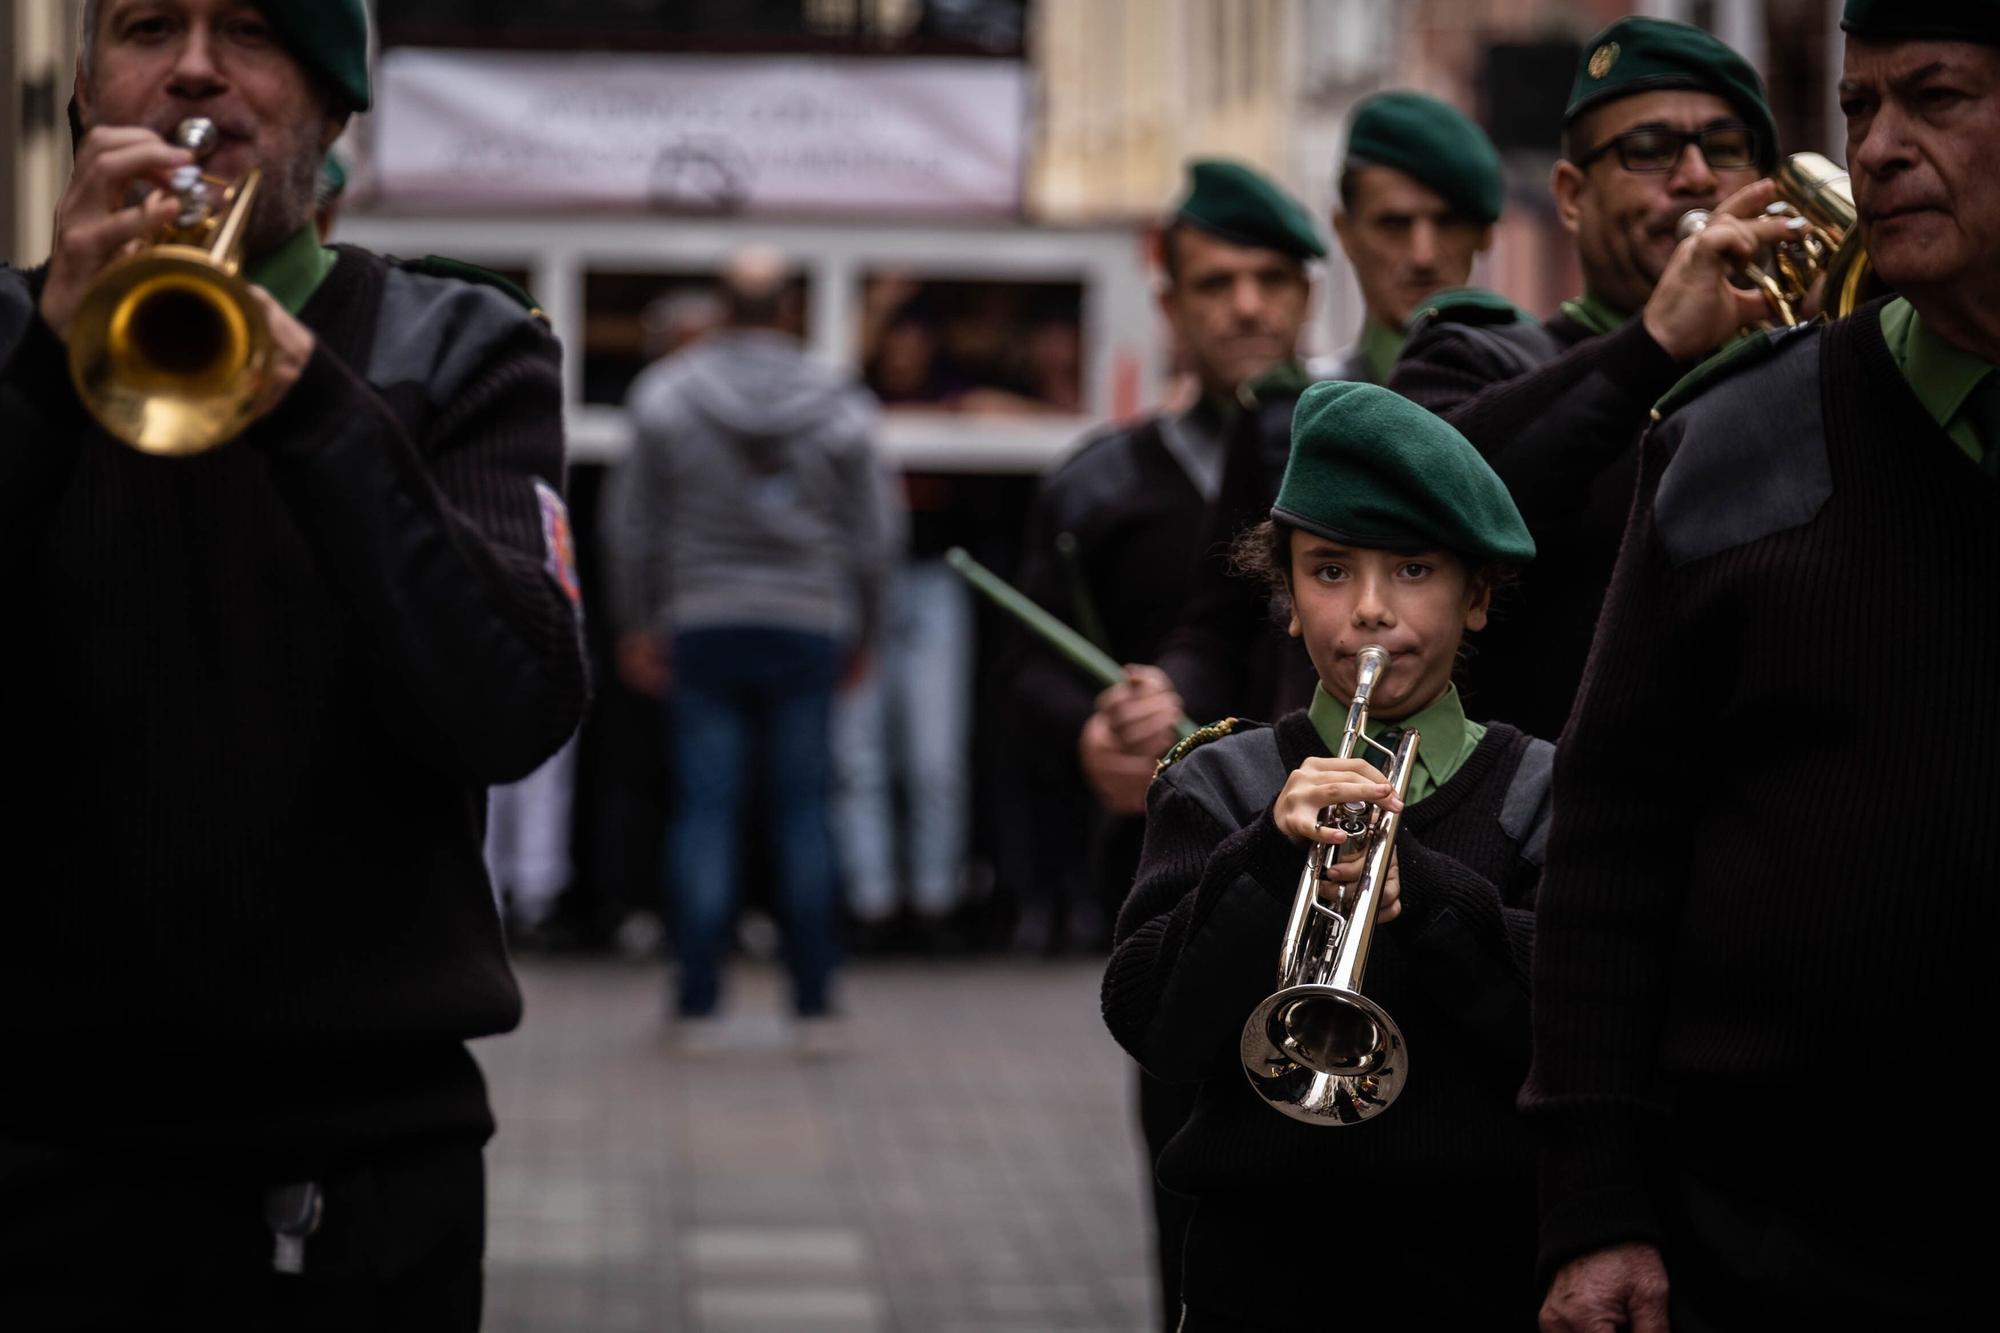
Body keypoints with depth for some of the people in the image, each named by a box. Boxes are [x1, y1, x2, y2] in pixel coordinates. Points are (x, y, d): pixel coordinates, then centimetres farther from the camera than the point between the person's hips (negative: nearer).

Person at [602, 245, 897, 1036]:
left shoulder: (666, 398, -2)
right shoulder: (839, 409, 0)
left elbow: (631, 526, 2)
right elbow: (870, 538, 4)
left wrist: (636, 627, 12)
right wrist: (858, 636, 16)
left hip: (703, 628, 0)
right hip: (808, 629, 1)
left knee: (704, 808, 1)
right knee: (805, 812, 6)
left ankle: (697, 1003, -1)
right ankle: (813, 1002, 8)